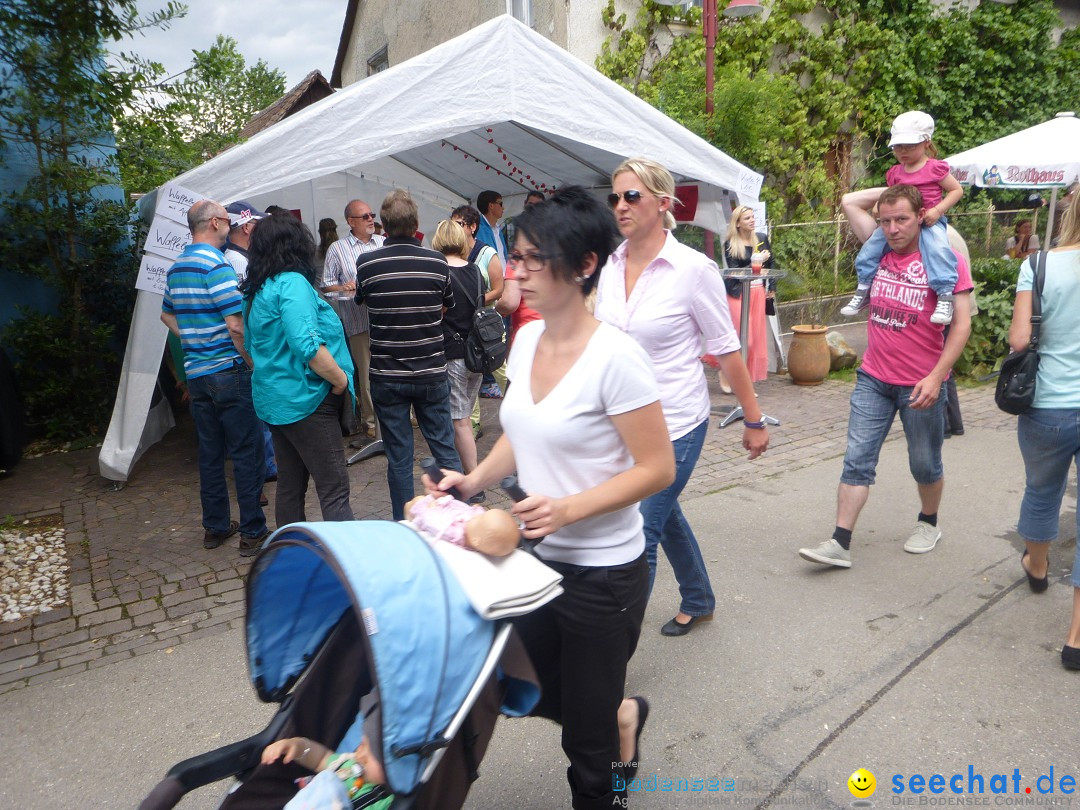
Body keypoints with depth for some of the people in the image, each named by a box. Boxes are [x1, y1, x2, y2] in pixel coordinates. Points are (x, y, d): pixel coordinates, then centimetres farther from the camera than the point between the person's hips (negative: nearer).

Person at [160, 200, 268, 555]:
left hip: (195, 373, 8)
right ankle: (253, 532, 4)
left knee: (210, 452, 14)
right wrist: (254, 363, -11)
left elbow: (167, 315, 25)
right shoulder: (216, 264, -15)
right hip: (228, 370, -8)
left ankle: (215, 527, 23)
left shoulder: (176, 267, 13)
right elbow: (236, 326, -21)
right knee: (246, 452, -1)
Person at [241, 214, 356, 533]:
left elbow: (252, 344, 23)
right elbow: (306, 345, -26)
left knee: (290, 487, 16)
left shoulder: (255, 290, 13)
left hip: (275, 400, 9)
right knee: (334, 489, -6)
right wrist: (341, 379, -15)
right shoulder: (293, 283, -15)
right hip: (306, 399, -9)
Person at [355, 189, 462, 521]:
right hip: (431, 372, 1)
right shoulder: (436, 261, -5)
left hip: (386, 375, -1)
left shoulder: (366, 264, -8)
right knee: (445, 448, 12)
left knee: (399, 457, 7)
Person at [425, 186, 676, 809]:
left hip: (602, 571, -7)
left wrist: (568, 509, -28)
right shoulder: (526, 339, 1)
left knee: (586, 737, 10)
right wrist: (474, 481, -3)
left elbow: (658, 468, -18)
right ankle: (622, 715, 47)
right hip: (540, 558, 7)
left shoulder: (614, 356, -22)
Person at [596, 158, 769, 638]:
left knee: (640, 535, -5)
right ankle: (698, 602, 47)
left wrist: (754, 421, -3)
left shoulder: (693, 269, -13)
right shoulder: (610, 266, 2)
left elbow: (726, 349, -8)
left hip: (675, 423, -6)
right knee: (664, 515, 23)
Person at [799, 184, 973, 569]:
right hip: (874, 378, 4)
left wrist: (936, 377, -19)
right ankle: (840, 543, 0)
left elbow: (961, 323, -11)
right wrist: (893, 188, 11)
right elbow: (849, 202, 13)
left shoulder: (947, 260, -8)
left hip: (921, 384, -3)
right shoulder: (880, 249, 5)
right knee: (857, 460, -1)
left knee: (924, 465, 14)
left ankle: (928, 523, 39)